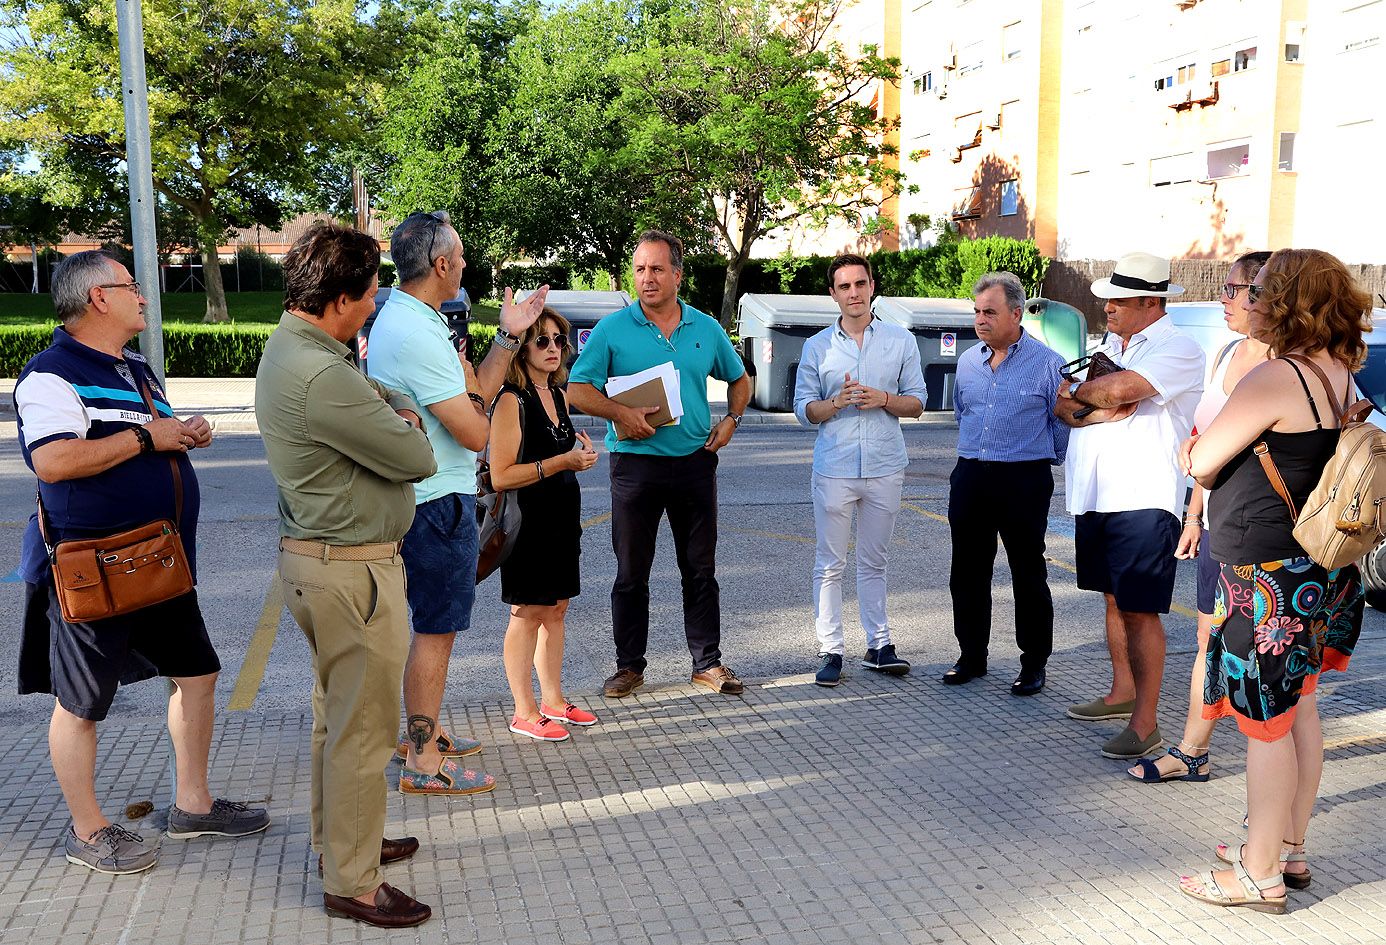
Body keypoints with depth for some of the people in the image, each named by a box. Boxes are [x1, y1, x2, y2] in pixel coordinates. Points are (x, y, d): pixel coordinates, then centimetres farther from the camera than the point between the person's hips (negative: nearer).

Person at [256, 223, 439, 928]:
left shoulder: (290, 349, 9)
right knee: (363, 728, 1)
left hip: (318, 558, 11)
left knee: (337, 712, 23)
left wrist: (385, 407, -5)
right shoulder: (321, 377, -26)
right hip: (351, 570, -11)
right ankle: (351, 884, 14)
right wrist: (408, 420, 0)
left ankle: (339, 838, 39)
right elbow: (417, 460, -19)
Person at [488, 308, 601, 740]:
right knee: (528, 612, 0)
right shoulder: (512, 401, -13)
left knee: (555, 608, 14)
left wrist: (581, 457, 4)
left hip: (561, 518, 8)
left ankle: (553, 699, 25)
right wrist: (560, 462, -22)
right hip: (528, 521, -8)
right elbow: (501, 476, -19)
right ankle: (524, 711, 10)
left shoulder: (558, 396, 12)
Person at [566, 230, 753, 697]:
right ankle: (629, 666, 18)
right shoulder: (613, 329, -1)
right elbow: (577, 390, -4)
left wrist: (731, 420, 4)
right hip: (635, 462, -2)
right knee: (631, 573, 6)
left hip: (695, 462, 2)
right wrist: (619, 412, -18)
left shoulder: (706, 329, 7)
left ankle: (708, 663, 19)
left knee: (701, 570, 8)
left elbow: (739, 380, 21)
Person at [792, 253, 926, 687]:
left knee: (874, 562, 10)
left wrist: (883, 399, -13)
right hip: (833, 468, 0)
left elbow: (916, 402, 7)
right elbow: (803, 409, 5)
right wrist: (836, 402, -15)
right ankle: (830, 650, 7)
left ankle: (878, 646, 18)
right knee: (829, 564, 1)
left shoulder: (901, 341, 7)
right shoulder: (816, 346, 6)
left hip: (885, 468, 1)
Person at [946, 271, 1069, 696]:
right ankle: (971, 656, 23)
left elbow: (1064, 422, 1)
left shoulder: (1047, 363, -6)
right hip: (970, 477, 5)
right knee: (967, 574, 10)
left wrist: (1044, 459, 8)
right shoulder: (967, 361, 10)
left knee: (1029, 576, 3)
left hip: (1024, 481, -5)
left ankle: (1034, 664, 14)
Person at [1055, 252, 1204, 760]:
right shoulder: (1111, 347, 18)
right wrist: (1107, 409, -12)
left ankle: (1145, 724, -2)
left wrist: (1079, 392, -4)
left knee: (1139, 610, -7)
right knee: (1114, 599, 17)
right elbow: (1064, 407, 9)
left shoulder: (1179, 350, -8)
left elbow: (1120, 388, -25)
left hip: (1143, 500, -8)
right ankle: (1122, 691, 31)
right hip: (1095, 497, 8)